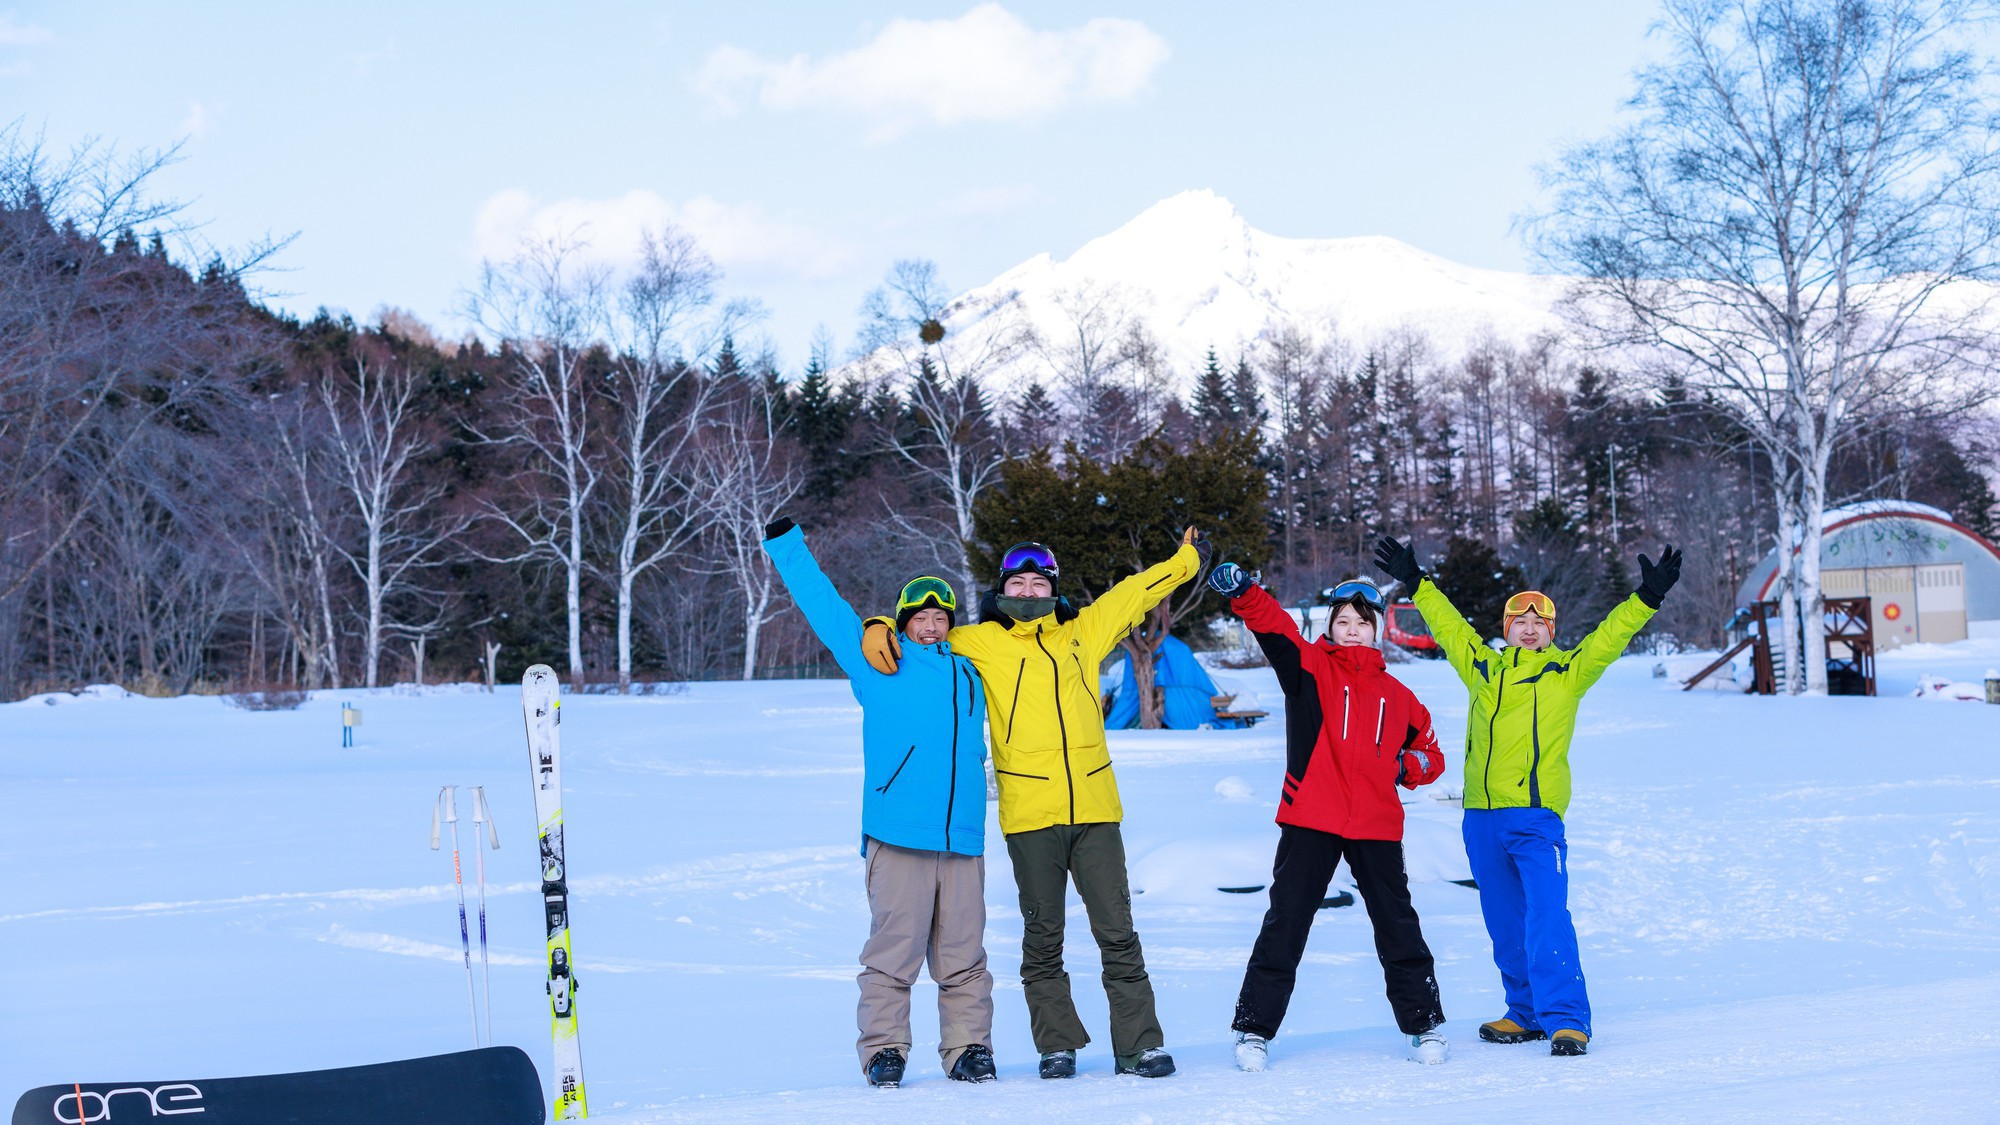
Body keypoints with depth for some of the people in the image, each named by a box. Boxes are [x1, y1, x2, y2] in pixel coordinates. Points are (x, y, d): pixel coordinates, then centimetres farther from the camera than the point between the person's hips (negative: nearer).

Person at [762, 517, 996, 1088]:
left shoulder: (969, 673, 20)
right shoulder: (877, 663, 9)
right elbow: (824, 606, 12)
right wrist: (786, 543, 13)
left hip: (963, 840, 4)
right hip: (897, 835, -4)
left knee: (963, 955, 5)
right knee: (893, 950, -5)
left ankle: (969, 1047, 11)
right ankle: (884, 1048, 2)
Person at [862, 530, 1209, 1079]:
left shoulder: (1083, 631, 15)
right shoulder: (979, 642, 7)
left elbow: (1135, 592, 26)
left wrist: (1186, 560, 36)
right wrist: (879, 631, -9)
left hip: (1095, 808, 2)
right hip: (1029, 813, -2)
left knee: (1117, 931, 2)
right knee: (1043, 936, 4)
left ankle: (1140, 1045, 7)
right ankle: (1057, 1046, 13)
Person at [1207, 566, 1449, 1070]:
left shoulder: (1396, 695, 15)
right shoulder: (1310, 666, 5)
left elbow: (1430, 753, 25)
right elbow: (1274, 627, -14)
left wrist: (1405, 768, 2)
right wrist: (1241, 591, -32)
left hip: (1377, 825, 3)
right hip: (1311, 820, -2)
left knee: (1398, 926, 8)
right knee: (1285, 924, -1)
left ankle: (1424, 1023, 20)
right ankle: (1255, 1027, 7)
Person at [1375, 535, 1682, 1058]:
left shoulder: (1567, 672, 6)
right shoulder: (1483, 668, 14)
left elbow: (1608, 637, -2)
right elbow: (1449, 626, 23)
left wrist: (1646, 598, -13)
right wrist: (1414, 582, 26)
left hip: (1537, 817, -4)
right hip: (1482, 817, 5)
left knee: (1546, 918, -15)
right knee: (1505, 925, 11)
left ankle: (1566, 1020, -16)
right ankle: (1527, 1013, 22)